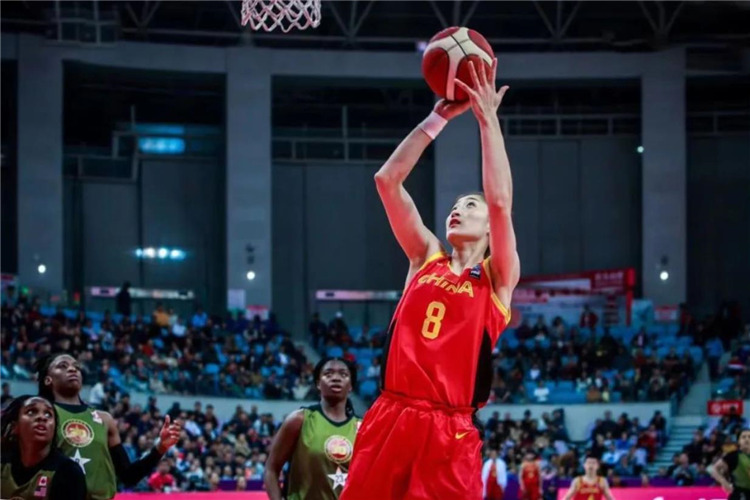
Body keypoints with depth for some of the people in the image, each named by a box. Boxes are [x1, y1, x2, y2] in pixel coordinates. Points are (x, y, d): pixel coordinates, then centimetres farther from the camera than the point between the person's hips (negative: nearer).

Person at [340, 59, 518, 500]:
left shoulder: (497, 277, 6)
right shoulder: (426, 258, 17)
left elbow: (500, 200, -9)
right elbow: (388, 180, 11)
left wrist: (488, 119, -6)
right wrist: (439, 119, 7)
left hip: (449, 431, -4)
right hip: (390, 419, 4)